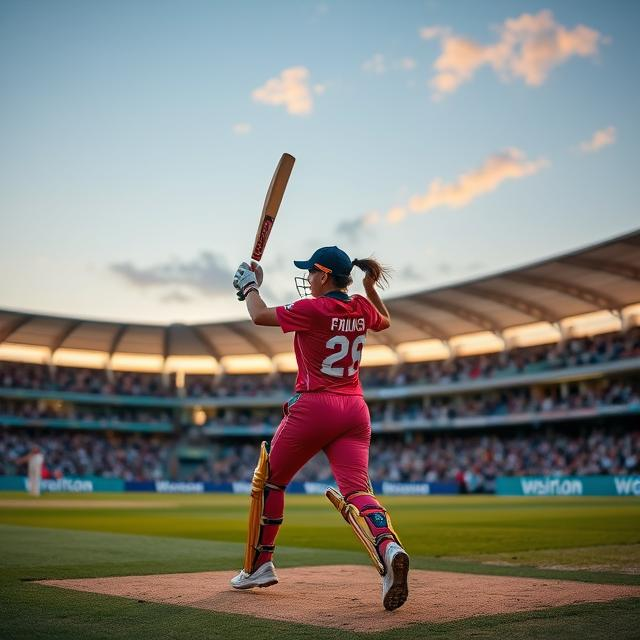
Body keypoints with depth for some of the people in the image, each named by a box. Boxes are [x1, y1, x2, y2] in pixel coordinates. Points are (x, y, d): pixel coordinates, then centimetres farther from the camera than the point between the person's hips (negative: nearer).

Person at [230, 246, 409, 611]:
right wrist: (371, 286, 30)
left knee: (269, 480, 15)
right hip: (355, 409, 5)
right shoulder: (362, 309, 9)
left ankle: (260, 565, 22)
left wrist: (249, 286, 17)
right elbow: (385, 322, 33)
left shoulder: (313, 308, -9)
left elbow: (260, 316, 0)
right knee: (356, 490, -7)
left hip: (314, 407, -5)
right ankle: (388, 548, -37)